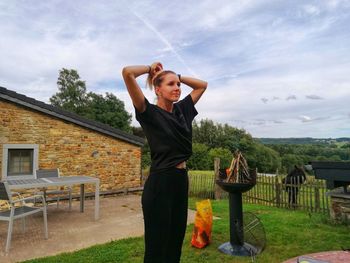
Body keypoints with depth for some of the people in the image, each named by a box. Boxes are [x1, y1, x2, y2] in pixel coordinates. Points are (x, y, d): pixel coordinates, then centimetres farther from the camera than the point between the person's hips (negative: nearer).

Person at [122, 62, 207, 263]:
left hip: (181, 181, 7)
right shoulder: (149, 112, -9)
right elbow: (127, 72, -20)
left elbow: (202, 85, 21)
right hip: (160, 183, -7)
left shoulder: (182, 110, 9)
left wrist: (177, 76, 13)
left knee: (175, 243, 20)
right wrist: (150, 69, -1)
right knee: (157, 247, 7)